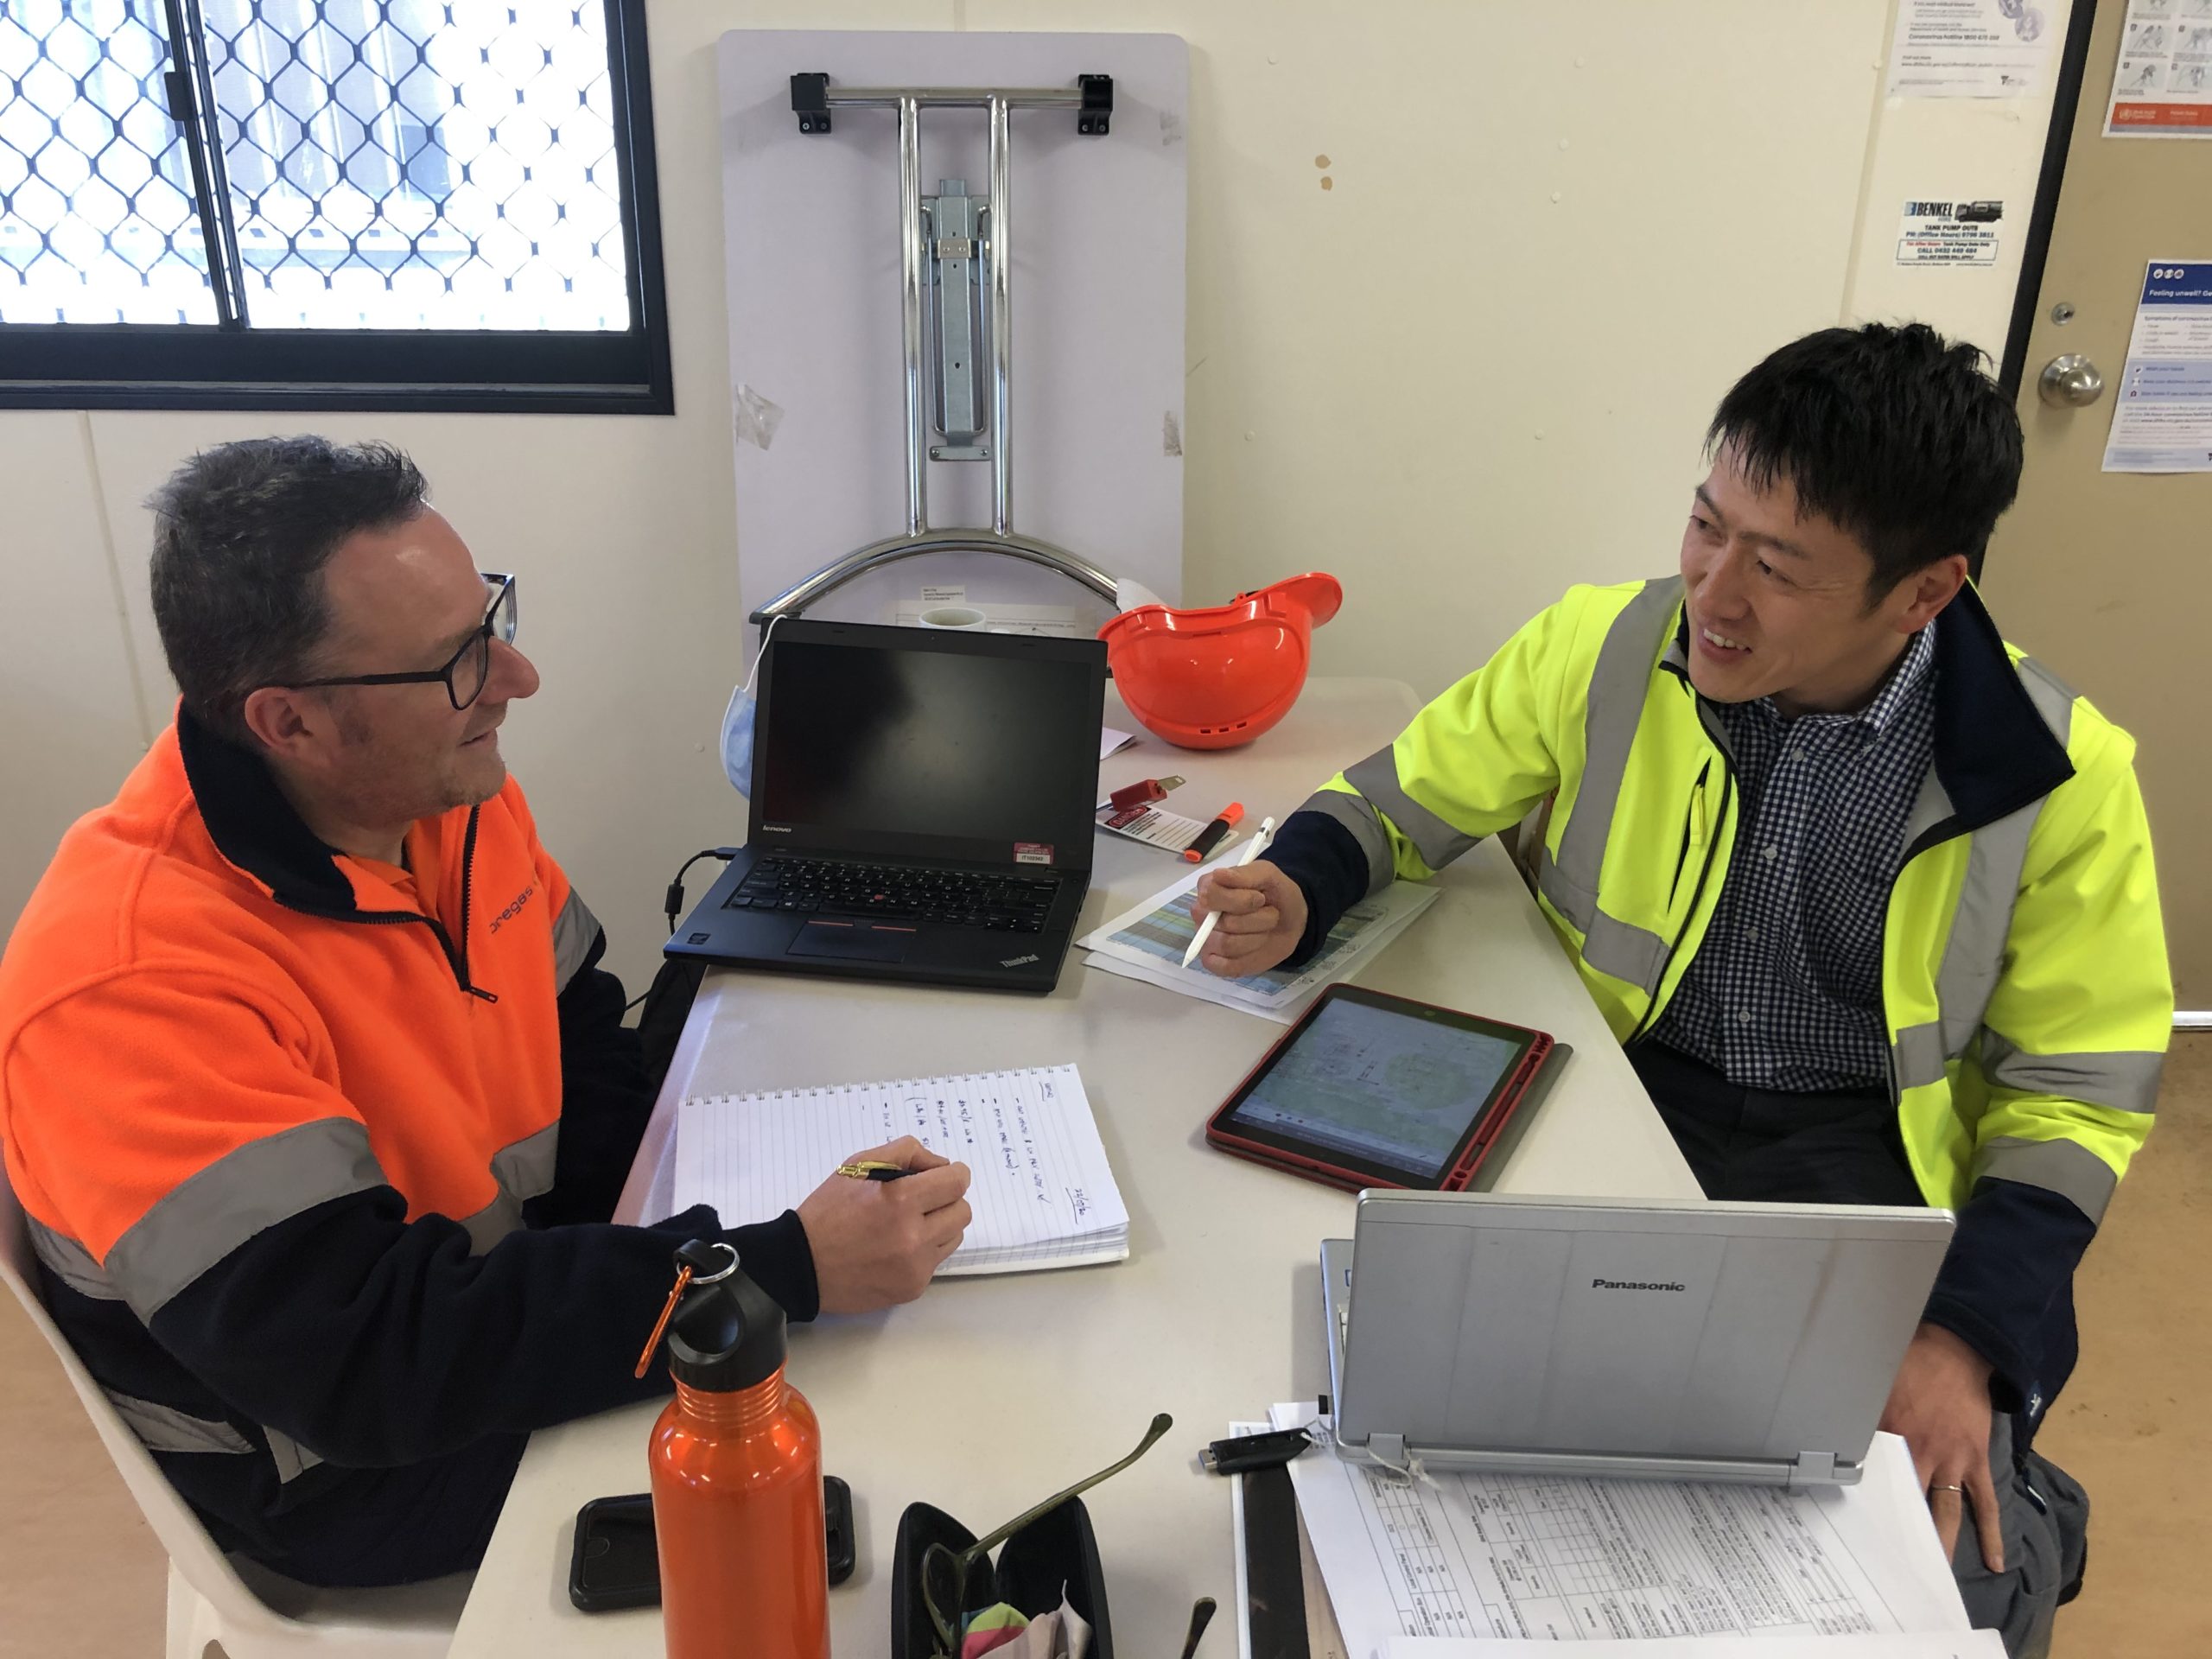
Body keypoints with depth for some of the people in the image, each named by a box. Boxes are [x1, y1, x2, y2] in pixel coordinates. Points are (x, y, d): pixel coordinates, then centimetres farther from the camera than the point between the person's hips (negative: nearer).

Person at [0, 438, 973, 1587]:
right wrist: (787, 1268, -37)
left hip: (524, 1264, 7)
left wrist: (641, 1243, -10)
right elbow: (372, 1362, -35)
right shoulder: (133, 983, -32)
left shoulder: (449, 791, -8)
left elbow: (579, 1028, 7)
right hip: (353, 1467, -6)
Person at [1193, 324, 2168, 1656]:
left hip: (1880, 1151, -1)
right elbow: (1406, 796, 4)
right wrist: (1296, 892, -18)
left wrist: (1967, 1340, -15)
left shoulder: (2065, 778, -10)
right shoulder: (1605, 651, -9)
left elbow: (2079, 1094, -3)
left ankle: (2018, 1514, 19)